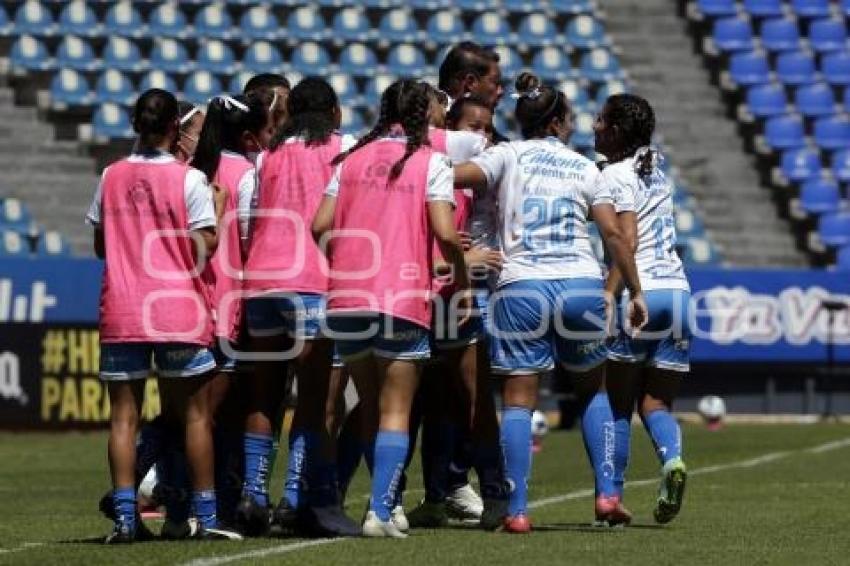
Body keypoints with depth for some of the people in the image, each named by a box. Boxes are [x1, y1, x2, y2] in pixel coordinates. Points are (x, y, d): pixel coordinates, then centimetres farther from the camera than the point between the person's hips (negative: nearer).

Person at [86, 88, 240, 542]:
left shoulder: (112, 177, 4)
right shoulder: (189, 179, -6)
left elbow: (100, 246, 10)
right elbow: (205, 247, -10)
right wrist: (218, 205, 5)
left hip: (120, 312, 3)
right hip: (179, 311, -3)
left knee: (124, 415, 3)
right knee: (196, 414, 6)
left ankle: (124, 517, -5)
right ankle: (204, 516, 5)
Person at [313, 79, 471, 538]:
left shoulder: (352, 159, 12)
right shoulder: (430, 161, 1)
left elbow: (320, 226, 4)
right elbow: (445, 232, -10)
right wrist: (462, 277, 5)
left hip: (345, 297, 4)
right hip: (402, 298, -4)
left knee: (370, 406, 17)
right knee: (395, 412, 1)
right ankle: (380, 511, -10)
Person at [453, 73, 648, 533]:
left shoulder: (508, 155, 7)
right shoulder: (584, 168, 13)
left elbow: (454, 176, -9)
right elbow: (613, 233, 6)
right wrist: (635, 292, 11)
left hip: (521, 287, -2)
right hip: (581, 284, 2)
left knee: (518, 400, 1)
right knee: (593, 388, 20)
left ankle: (517, 510, -7)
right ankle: (606, 491, 10)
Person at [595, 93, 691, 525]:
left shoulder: (615, 176, -5)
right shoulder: (655, 170, 18)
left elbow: (626, 240, -16)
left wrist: (608, 295, -20)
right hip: (678, 291, 7)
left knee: (618, 404, 3)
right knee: (655, 403, 7)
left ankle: (612, 497, 2)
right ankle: (672, 458, -21)